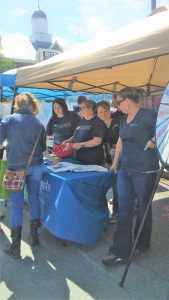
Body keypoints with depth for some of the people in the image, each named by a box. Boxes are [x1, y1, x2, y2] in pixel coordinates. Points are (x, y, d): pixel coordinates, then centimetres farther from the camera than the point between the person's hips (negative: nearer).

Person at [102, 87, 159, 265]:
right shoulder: (124, 119, 13)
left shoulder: (147, 115, -11)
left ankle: (142, 244, 32)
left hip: (144, 170, -7)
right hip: (125, 169, 7)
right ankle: (120, 251, 11)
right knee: (123, 209, 4)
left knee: (143, 208, 10)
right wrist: (115, 162, 21)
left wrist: (154, 141, -17)